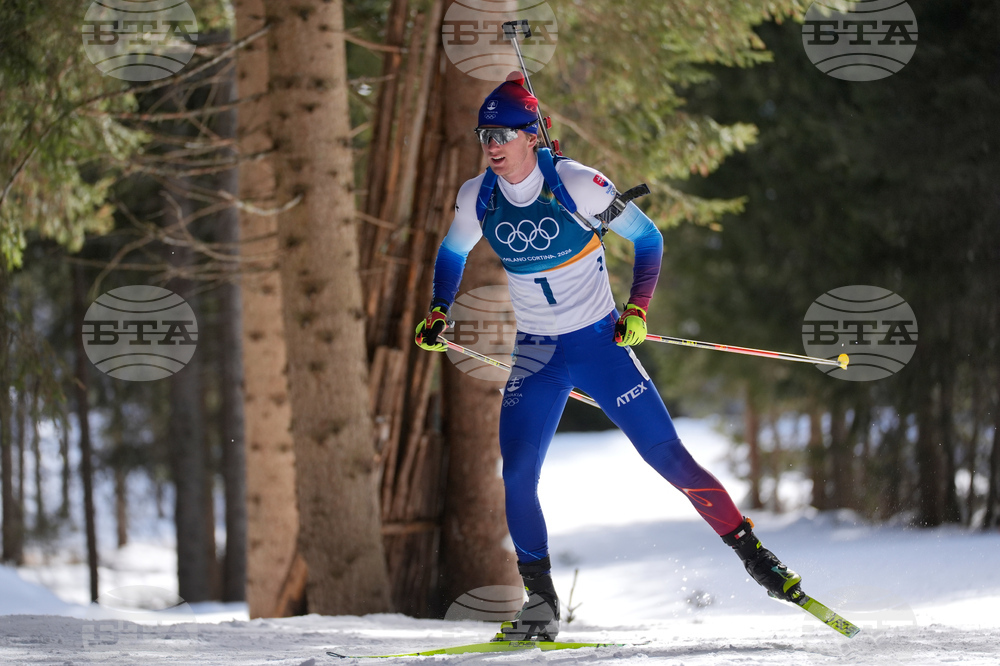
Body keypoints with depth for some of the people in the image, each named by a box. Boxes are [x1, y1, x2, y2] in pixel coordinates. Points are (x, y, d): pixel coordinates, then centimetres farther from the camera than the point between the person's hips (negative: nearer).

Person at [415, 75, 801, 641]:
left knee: (667, 455, -7)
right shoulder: (478, 200, -6)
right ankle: (542, 603, 0)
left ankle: (753, 552, 5)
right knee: (516, 477, -11)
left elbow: (648, 238, -6)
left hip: (601, 342, -3)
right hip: (536, 355, 3)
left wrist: (637, 310, -15)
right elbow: (452, 255, 16)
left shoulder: (577, 185, -18)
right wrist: (438, 314, 3)